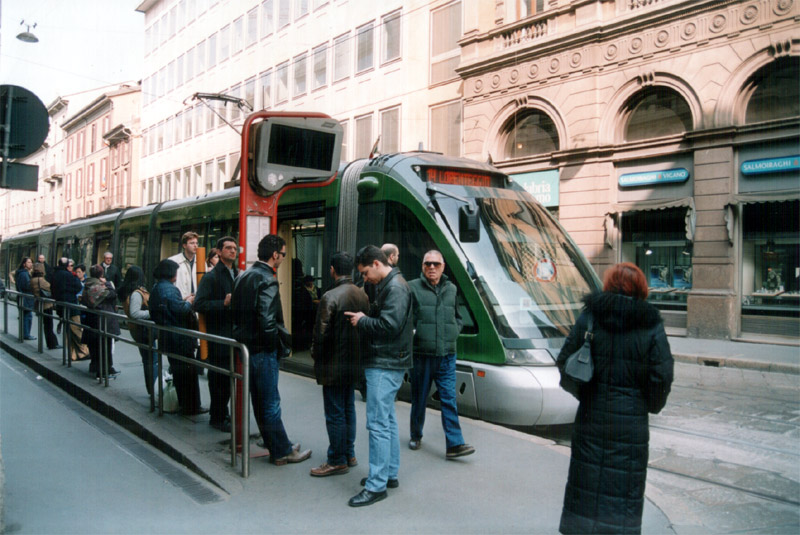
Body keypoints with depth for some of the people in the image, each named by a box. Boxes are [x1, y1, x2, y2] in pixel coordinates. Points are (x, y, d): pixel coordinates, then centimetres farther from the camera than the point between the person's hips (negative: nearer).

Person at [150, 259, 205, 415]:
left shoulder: (156, 288, 11)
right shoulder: (169, 289, -19)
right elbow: (180, 311, -24)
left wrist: (183, 301, 10)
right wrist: (188, 302, -6)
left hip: (166, 337, 10)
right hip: (180, 339, -10)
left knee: (177, 372, 16)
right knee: (188, 372, -1)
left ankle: (183, 404, 25)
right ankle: (191, 407, 5)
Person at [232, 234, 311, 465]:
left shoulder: (243, 276, 9)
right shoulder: (267, 280, -19)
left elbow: (235, 310, 13)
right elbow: (267, 319, -26)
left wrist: (242, 335, 16)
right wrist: (275, 343, -12)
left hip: (246, 344, 9)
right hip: (262, 350, -9)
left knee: (260, 401, 15)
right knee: (271, 403, 1)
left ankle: (277, 446, 27)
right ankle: (282, 452, 13)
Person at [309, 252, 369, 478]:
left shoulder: (330, 297, -19)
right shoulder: (362, 295, 4)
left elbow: (321, 333, -18)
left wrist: (315, 355, -1)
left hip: (333, 366, -8)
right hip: (354, 363, 8)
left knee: (335, 414, 2)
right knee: (348, 409, 18)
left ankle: (337, 461, 11)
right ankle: (349, 454, 29)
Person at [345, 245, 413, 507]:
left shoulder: (395, 288, -16)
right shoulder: (387, 285, 16)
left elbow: (389, 326, -24)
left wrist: (362, 321, -10)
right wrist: (363, 317, 2)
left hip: (385, 365, -11)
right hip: (385, 361, 11)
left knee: (378, 423, -8)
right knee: (387, 419, 17)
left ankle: (376, 485, -3)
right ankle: (390, 473, 28)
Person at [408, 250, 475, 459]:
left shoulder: (451, 289, 12)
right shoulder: (413, 288, -2)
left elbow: (458, 318, 23)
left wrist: (454, 333, 6)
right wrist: (411, 332, -14)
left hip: (446, 356, 3)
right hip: (421, 355, -3)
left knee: (449, 399, -3)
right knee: (419, 399, 10)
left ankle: (454, 444, -2)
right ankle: (416, 437, 29)